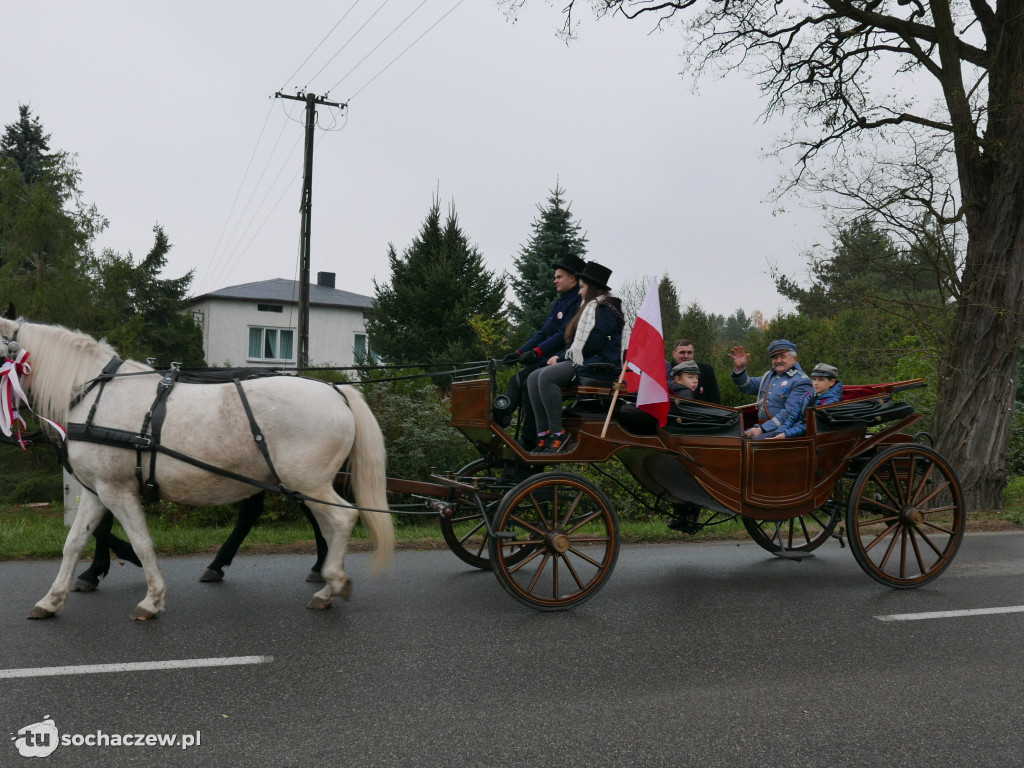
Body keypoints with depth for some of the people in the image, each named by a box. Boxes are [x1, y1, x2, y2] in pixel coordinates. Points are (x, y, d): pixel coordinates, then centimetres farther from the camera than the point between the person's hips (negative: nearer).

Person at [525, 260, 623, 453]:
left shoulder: (604, 310, -8)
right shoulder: (593, 308, 25)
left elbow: (591, 344, -18)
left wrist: (561, 357, -10)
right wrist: (559, 356, 6)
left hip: (598, 365, -10)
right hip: (583, 361, 10)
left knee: (547, 376, -31)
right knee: (533, 378, -6)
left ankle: (557, 434, -32)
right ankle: (543, 434, -15)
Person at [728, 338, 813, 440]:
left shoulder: (801, 381, -7)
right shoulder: (769, 375, 20)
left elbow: (790, 413, -16)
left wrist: (762, 429, -21)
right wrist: (739, 368, 6)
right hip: (762, 426, 8)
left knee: (755, 440, -34)